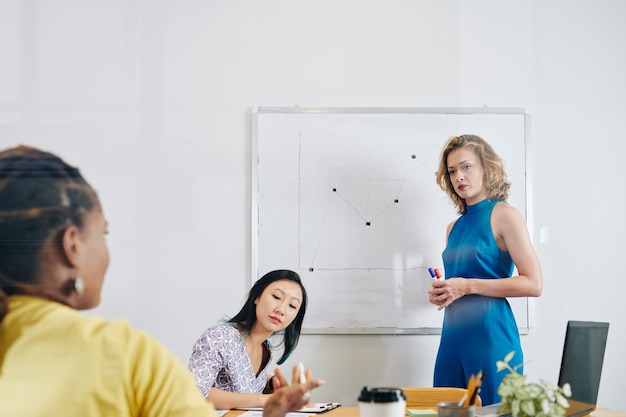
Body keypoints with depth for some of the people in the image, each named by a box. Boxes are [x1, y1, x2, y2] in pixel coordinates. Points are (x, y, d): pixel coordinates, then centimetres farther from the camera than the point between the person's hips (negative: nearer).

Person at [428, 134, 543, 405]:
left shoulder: (503, 215, -4)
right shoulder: (454, 227, 15)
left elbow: (534, 284, -13)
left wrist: (467, 286, -14)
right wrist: (440, 294, 4)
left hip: (490, 332, -6)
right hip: (453, 333, 6)